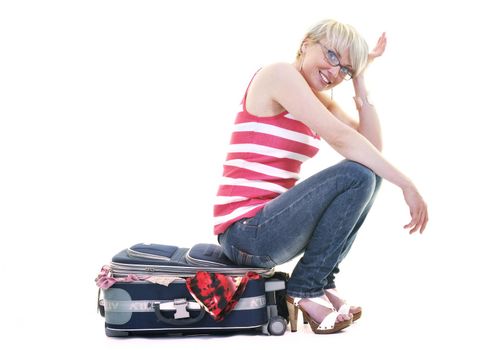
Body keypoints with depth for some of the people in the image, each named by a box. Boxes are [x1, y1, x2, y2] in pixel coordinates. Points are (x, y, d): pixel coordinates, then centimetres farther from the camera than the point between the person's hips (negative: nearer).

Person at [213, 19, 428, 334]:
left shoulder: (322, 100, 15)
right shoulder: (280, 73, -11)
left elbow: (372, 144, 4)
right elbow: (340, 138, -21)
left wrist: (360, 80, 2)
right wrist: (405, 183, -19)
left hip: (272, 221, 9)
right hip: (245, 232, -9)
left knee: (371, 173, 7)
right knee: (358, 175, -20)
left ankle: (322, 283, 6)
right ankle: (306, 289, -8)